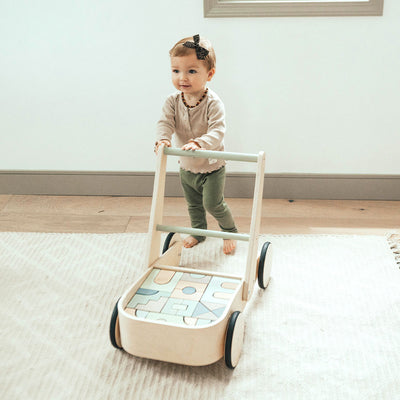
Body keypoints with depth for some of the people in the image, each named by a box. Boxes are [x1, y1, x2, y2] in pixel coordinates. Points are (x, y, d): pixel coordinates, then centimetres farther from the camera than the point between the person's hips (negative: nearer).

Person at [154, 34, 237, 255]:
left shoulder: (213, 103, -26)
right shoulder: (173, 101, -12)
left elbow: (217, 132, -36)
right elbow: (165, 122, -21)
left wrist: (199, 143, -55)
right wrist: (162, 139, -44)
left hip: (212, 166, -5)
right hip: (186, 167, 5)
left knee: (213, 204, -1)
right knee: (193, 204, 22)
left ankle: (230, 231, 26)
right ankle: (198, 232, 46)